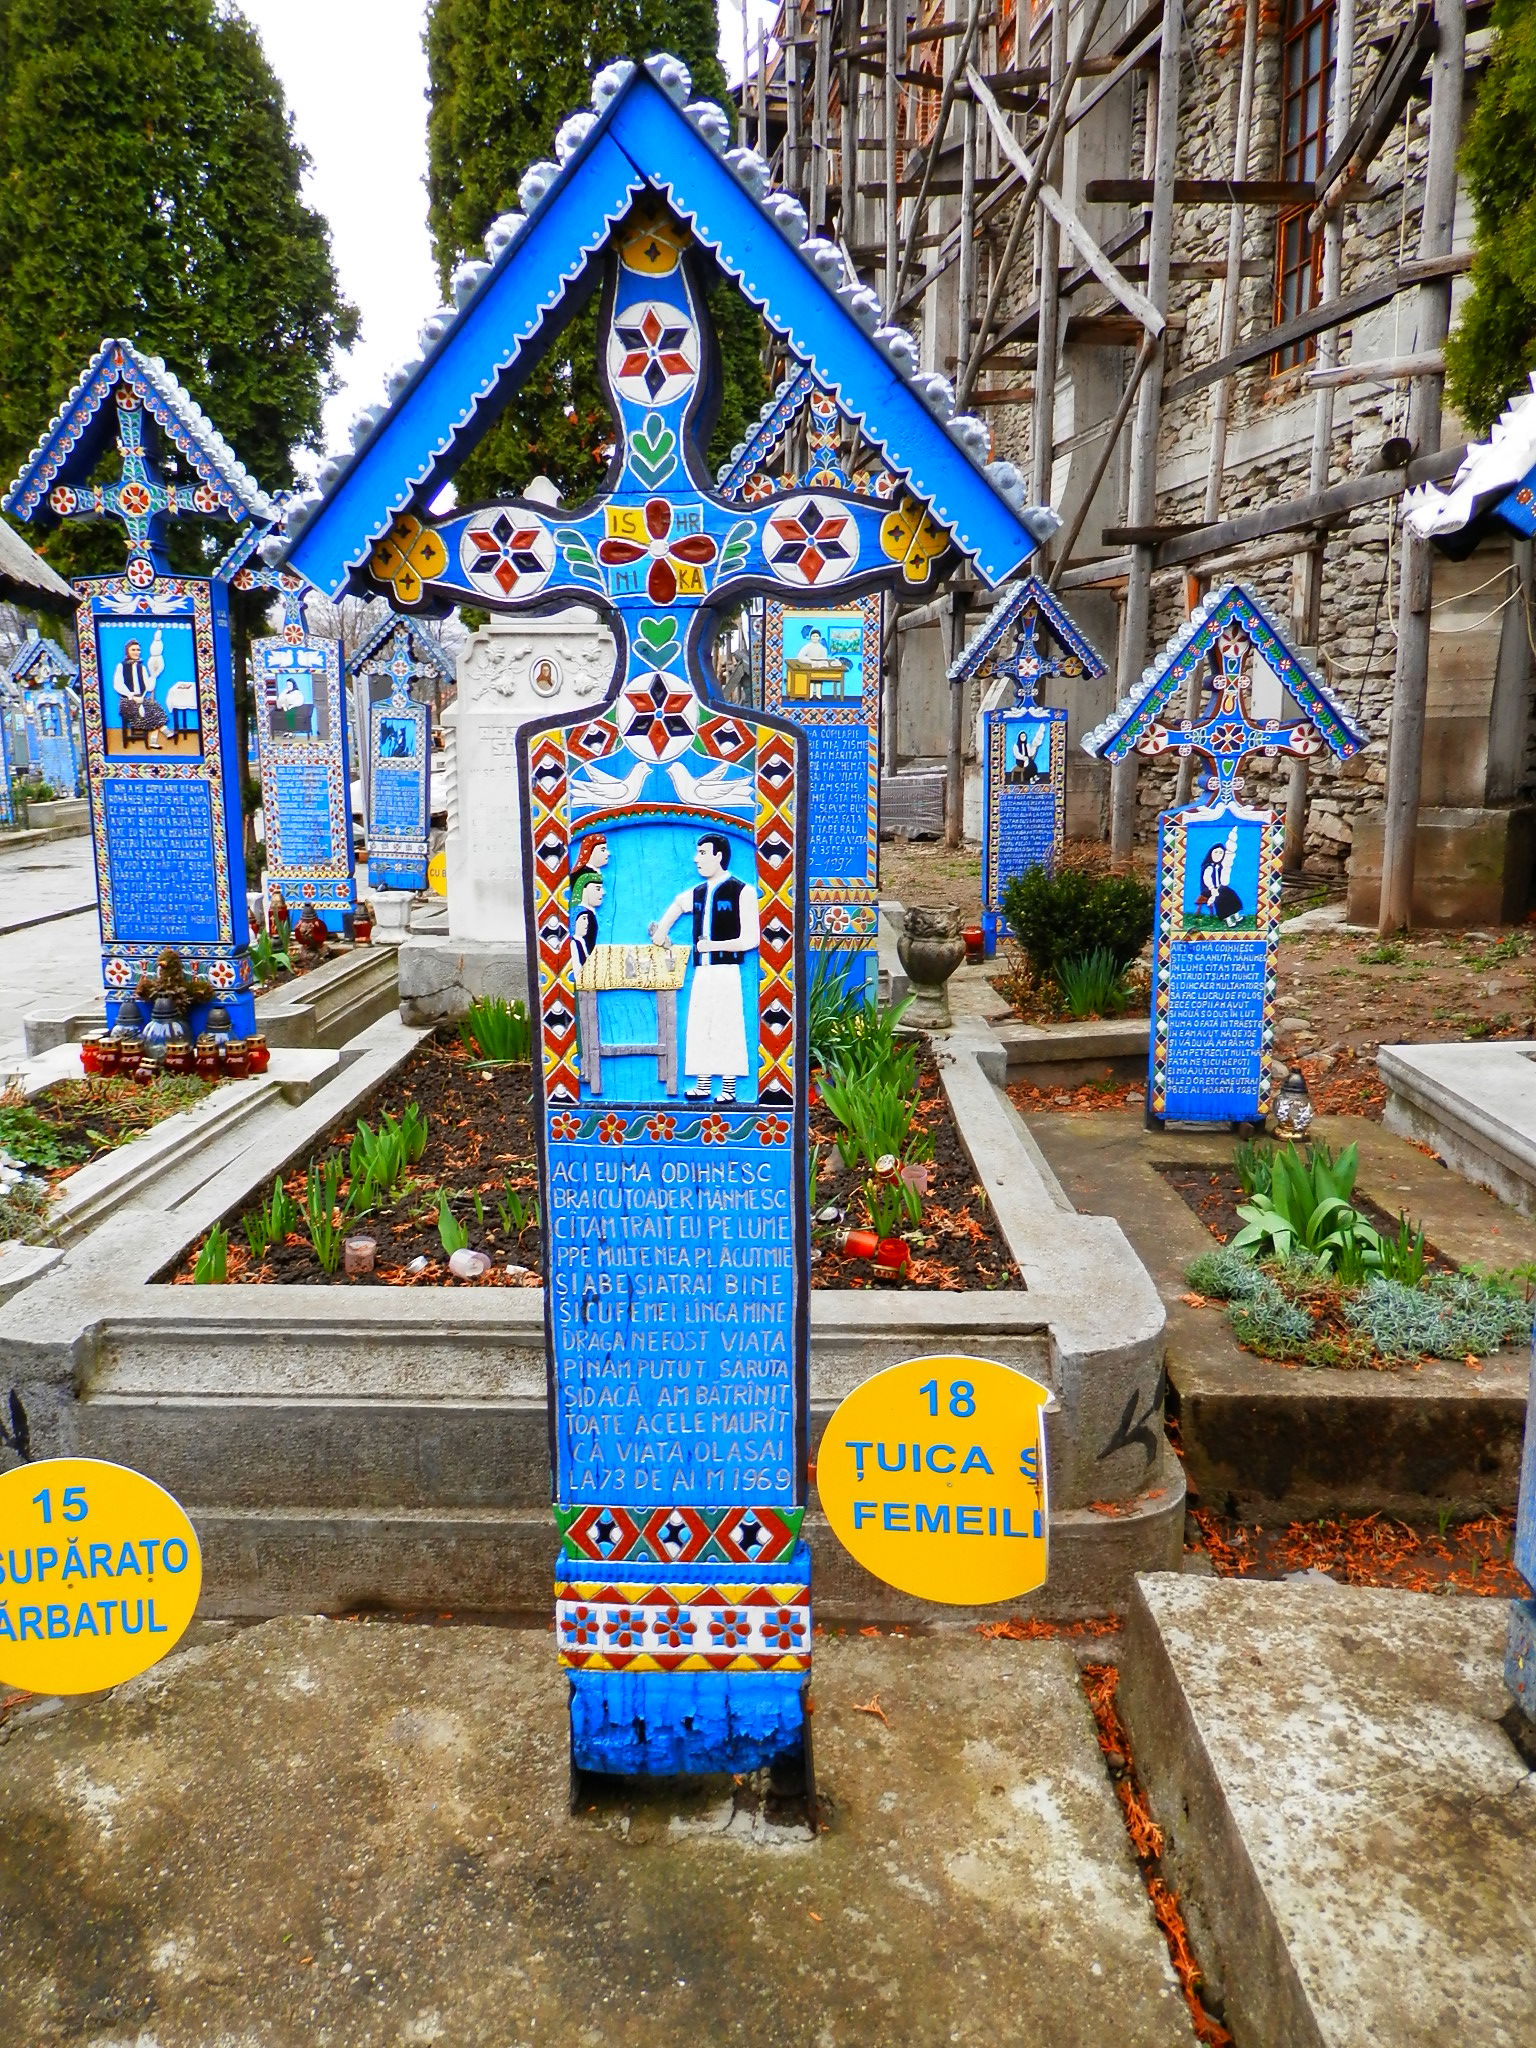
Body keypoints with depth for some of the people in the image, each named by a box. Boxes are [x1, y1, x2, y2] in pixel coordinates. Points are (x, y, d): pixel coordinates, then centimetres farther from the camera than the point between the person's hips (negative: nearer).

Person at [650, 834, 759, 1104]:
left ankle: (728, 1090, 3)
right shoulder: (696, 894, 13)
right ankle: (703, 1086, 17)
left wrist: (713, 945, -12)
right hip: (701, 971, 7)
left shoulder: (742, 892, -7)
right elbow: (677, 904, 36)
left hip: (727, 971, -7)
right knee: (699, 1029, 8)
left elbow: (750, 940, -12)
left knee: (727, 1029, -4)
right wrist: (661, 930, 25)